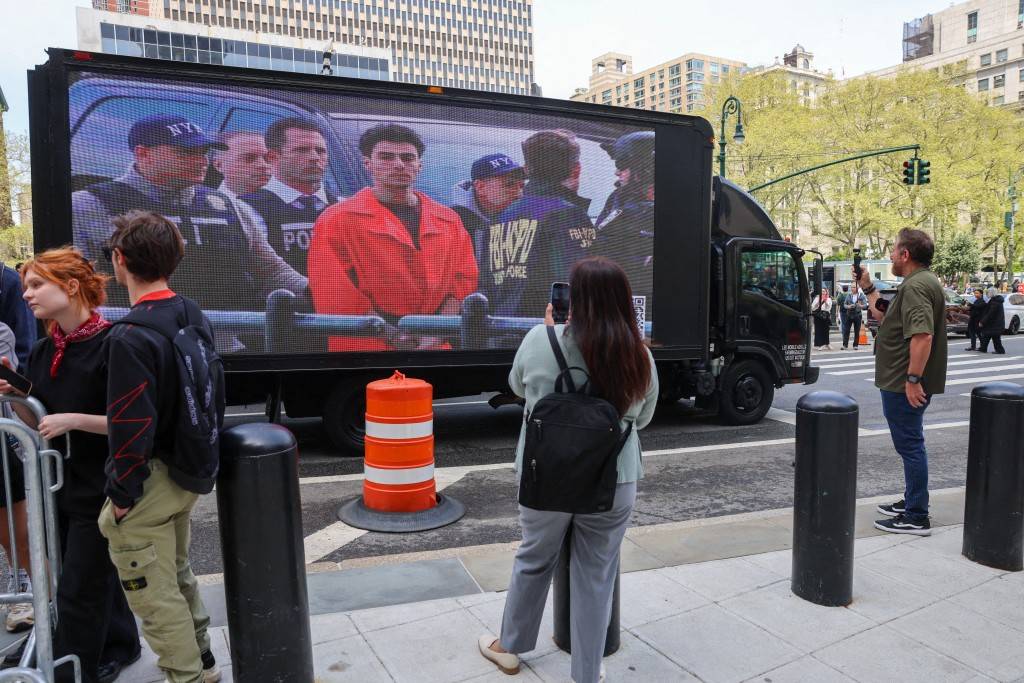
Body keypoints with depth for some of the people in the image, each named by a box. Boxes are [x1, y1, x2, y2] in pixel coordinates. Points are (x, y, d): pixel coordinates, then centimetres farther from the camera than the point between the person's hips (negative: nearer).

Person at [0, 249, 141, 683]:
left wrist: (73, 420, -24)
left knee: (78, 591, 4)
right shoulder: (41, 353, 5)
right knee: (95, 575, 22)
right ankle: (120, 646, 41)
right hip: (59, 485, 7)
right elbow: (38, 427, 10)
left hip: (100, 490, -7)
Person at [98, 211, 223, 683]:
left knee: (154, 594, 7)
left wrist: (121, 494, -12)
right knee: (177, 572, 25)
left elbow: (132, 427, -24)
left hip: (148, 481, -9)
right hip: (188, 473, 9)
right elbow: (214, 394, 9)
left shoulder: (131, 336, -22)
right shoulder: (194, 317, 3)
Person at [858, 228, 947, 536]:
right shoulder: (919, 282, 16)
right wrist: (868, 288, 22)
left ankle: (916, 518, 3)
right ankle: (912, 502, 34)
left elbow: (923, 335, -30)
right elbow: (884, 317, 24)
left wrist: (913, 378, -30)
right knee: (911, 445, 20)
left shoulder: (916, 286, -20)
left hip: (906, 385, -11)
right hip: (906, 383, 11)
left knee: (910, 445, -4)